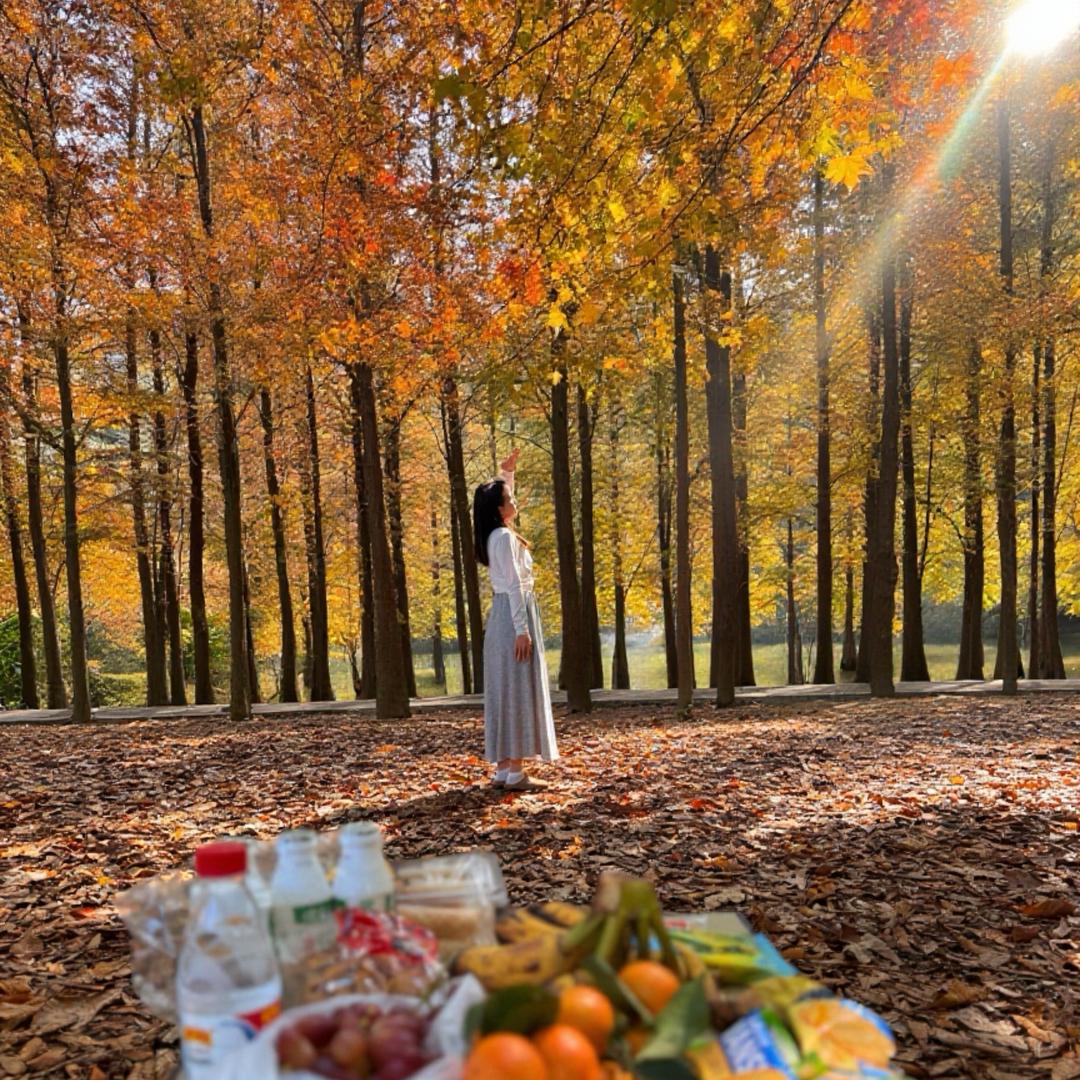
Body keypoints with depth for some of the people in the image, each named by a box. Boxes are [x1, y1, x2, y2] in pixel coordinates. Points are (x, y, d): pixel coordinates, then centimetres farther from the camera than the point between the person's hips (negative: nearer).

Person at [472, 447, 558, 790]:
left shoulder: (496, 534, 14)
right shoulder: (505, 537, -13)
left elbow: (500, 494, 36)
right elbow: (514, 585, -19)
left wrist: (507, 472, 29)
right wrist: (522, 629, -21)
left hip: (503, 614, 10)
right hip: (514, 615, -10)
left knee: (505, 690, 8)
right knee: (517, 690, -9)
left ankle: (503, 767, 11)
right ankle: (515, 772, -8)